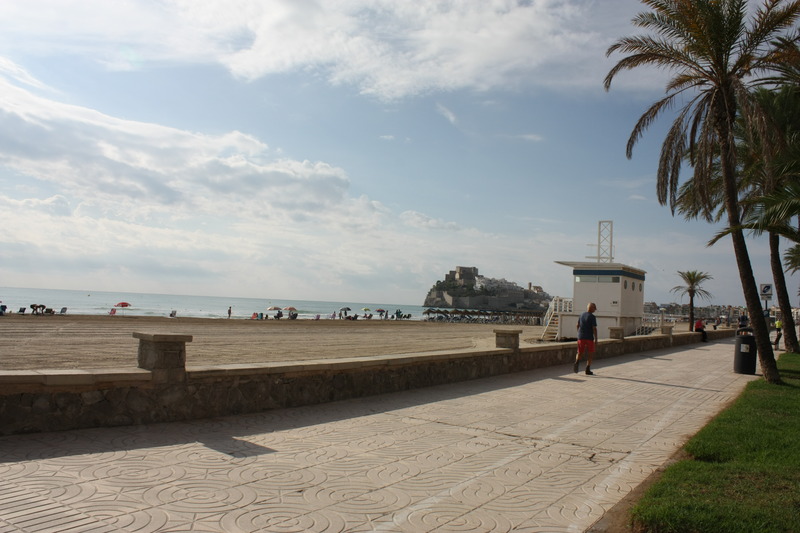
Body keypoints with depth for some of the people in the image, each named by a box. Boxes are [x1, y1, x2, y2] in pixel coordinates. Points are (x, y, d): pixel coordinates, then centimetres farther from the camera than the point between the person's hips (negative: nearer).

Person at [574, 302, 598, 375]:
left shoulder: (581, 316, 7)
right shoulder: (592, 317, -11)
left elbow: (578, 326, 15)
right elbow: (594, 328, -15)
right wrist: (596, 338, -9)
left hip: (581, 337, 5)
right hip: (589, 338, -4)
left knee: (580, 352, 12)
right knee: (590, 354, 7)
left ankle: (577, 362, -18)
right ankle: (588, 370, 6)